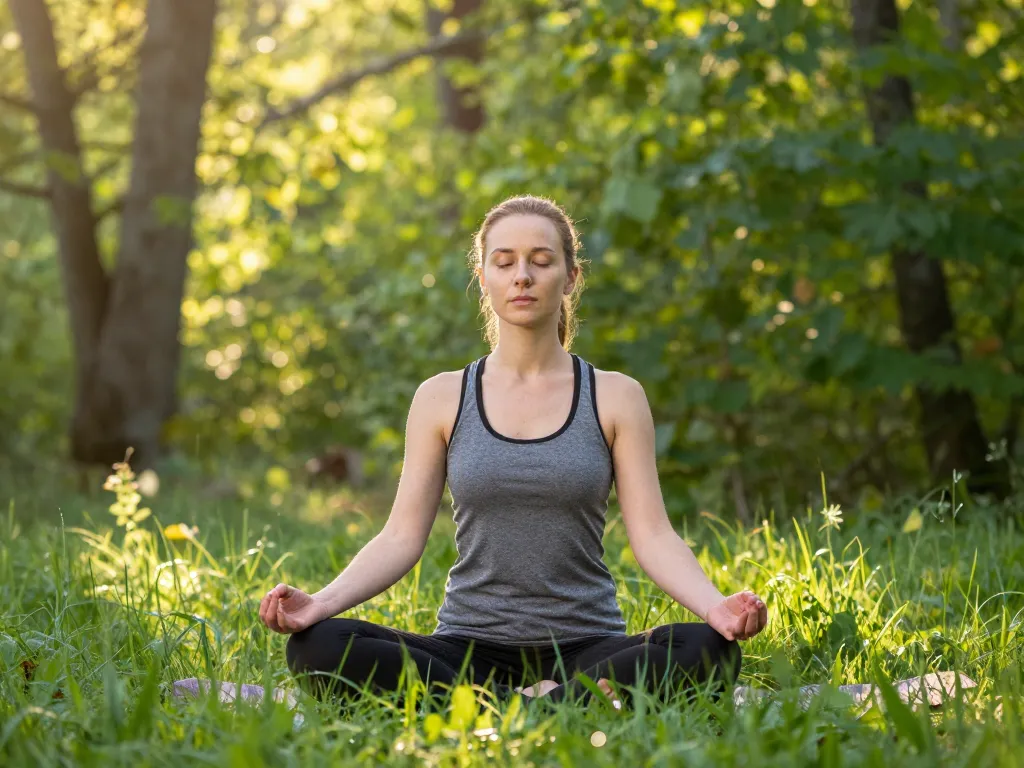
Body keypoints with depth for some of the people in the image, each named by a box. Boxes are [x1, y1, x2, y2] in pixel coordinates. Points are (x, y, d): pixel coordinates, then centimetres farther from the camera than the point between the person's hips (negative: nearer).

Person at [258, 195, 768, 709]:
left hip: (584, 648, -1)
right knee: (315, 647, -28)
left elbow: (652, 536, -1)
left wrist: (716, 607, -22)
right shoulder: (442, 398, 8)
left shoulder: (615, 398, 6)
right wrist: (320, 603, -16)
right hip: (470, 647, 1)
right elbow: (401, 537, 2)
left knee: (710, 650, -32)